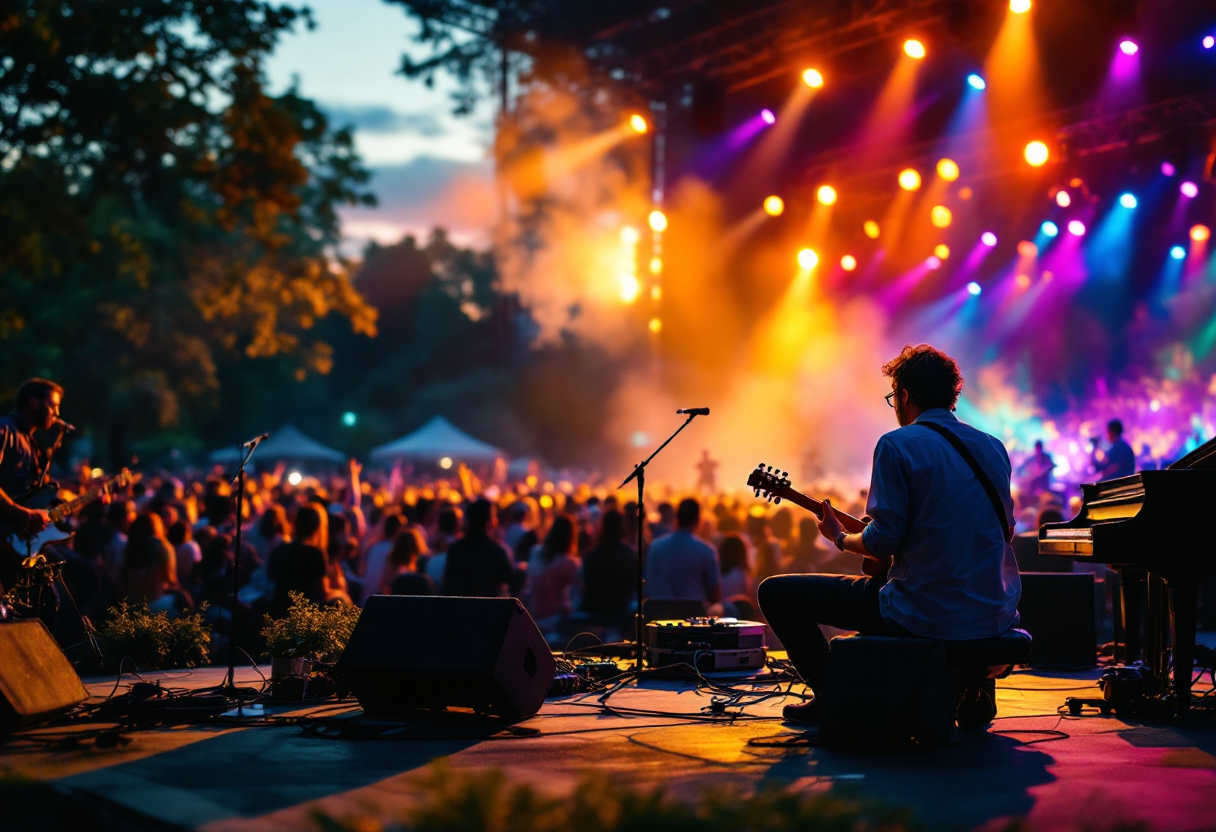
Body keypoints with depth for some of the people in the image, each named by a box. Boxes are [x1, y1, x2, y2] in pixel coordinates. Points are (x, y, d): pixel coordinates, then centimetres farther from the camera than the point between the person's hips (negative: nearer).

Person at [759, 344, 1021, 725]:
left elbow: (883, 541, -14)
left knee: (776, 592, 5)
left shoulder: (898, 445, -10)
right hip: (995, 615, 7)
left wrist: (839, 537, 7)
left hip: (923, 614, -7)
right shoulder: (994, 448, 9)